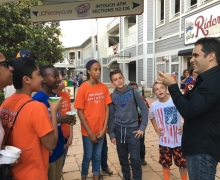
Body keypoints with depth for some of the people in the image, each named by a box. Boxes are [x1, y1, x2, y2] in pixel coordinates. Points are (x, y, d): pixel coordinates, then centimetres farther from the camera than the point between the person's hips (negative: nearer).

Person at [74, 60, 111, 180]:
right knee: (88, 156, 10)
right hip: (88, 131, -3)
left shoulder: (104, 87, 0)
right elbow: (80, 112, -11)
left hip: (100, 130, 3)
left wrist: (104, 128, -5)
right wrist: (90, 132, -11)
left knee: (98, 155, 16)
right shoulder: (83, 88, -12)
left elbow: (107, 108, 3)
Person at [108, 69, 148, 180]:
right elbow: (111, 116, 5)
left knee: (135, 158, -1)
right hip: (119, 130, 3)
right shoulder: (112, 96, 0)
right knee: (122, 158, 13)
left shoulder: (132, 92, -6)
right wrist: (111, 134, 1)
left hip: (133, 129, -2)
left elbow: (144, 109, -4)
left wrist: (142, 127, -8)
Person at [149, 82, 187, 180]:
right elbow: (152, 118, 15)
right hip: (164, 141, 2)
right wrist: (156, 129, 4)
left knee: (182, 164, 14)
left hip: (179, 140, -2)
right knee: (165, 164, 17)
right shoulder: (154, 105, -5)